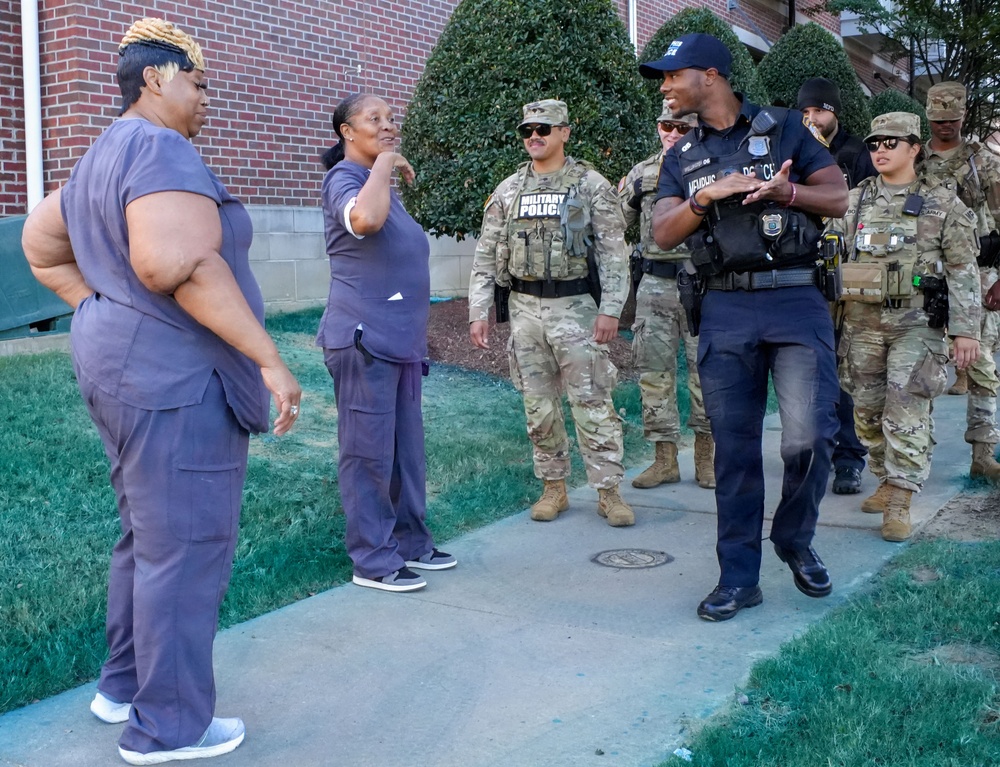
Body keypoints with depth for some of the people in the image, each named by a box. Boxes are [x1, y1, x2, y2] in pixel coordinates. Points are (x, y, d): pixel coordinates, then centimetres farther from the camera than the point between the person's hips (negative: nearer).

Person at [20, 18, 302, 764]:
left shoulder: (104, 157, 16)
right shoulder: (161, 150, -17)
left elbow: (41, 243, 26)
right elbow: (178, 263, -31)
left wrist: (104, 312, 18)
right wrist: (269, 358, -28)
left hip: (127, 363, 11)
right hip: (176, 377, -11)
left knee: (149, 534, 21)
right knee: (187, 547, -1)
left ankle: (125, 685, 33)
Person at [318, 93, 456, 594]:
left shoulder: (384, 186, 19)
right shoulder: (343, 179, -11)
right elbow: (364, 218, -36)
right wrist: (385, 162, -20)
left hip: (401, 338, 9)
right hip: (365, 338, -9)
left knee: (406, 448, 14)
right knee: (370, 451, -3)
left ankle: (411, 543, 24)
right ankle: (373, 561, 5)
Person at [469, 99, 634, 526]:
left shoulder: (591, 185, -1)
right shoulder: (508, 191, 9)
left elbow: (613, 252, -5)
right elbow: (486, 256, 10)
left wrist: (610, 310, -13)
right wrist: (478, 312, 3)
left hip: (575, 307, -4)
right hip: (524, 309, 4)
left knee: (592, 402, -3)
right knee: (538, 404, 8)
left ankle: (608, 490, 7)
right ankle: (554, 487, 20)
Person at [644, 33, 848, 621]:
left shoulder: (785, 130, 7)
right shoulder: (681, 158, 15)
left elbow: (839, 198, 4)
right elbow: (663, 235, 4)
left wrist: (785, 190, -14)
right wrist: (707, 195, -11)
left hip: (797, 303, -3)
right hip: (726, 312, 3)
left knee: (808, 436, -12)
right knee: (735, 449, 3)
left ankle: (795, 541, 16)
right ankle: (739, 578, 12)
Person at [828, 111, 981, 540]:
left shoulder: (942, 203, 2)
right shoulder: (854, 202, 10)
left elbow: (964, 271, 0)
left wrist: (966, 329, -6)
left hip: (916, 323, -4)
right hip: (862, 322, 4)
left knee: (906, 412, -9)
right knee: (868, 409, 9)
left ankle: (899, 504, -6)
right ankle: (887, 481, 27)